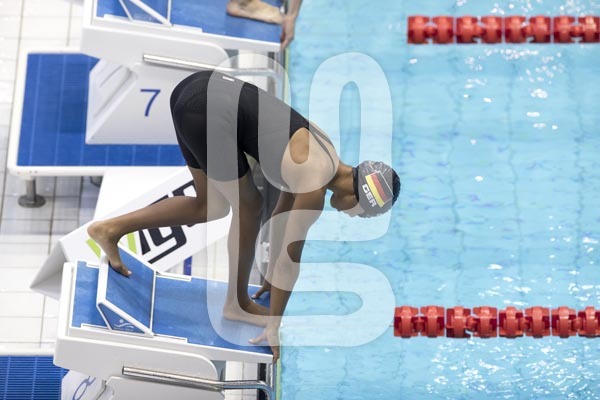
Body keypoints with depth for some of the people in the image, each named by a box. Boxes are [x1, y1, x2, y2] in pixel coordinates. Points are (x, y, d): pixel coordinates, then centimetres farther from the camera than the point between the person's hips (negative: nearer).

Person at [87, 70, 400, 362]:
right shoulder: (315, 185, -4)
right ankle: (237, 302, 22)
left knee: (213, 207, 21)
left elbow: (282, 217, 35)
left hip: (201, 89, 9)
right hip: (209, 110, -9)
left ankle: (111, 228, 19)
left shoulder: (319, 158, 22)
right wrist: (274, 326, 9)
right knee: (248, 207, 7)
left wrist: (273, 277, 45)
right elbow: (291, 253, 0)